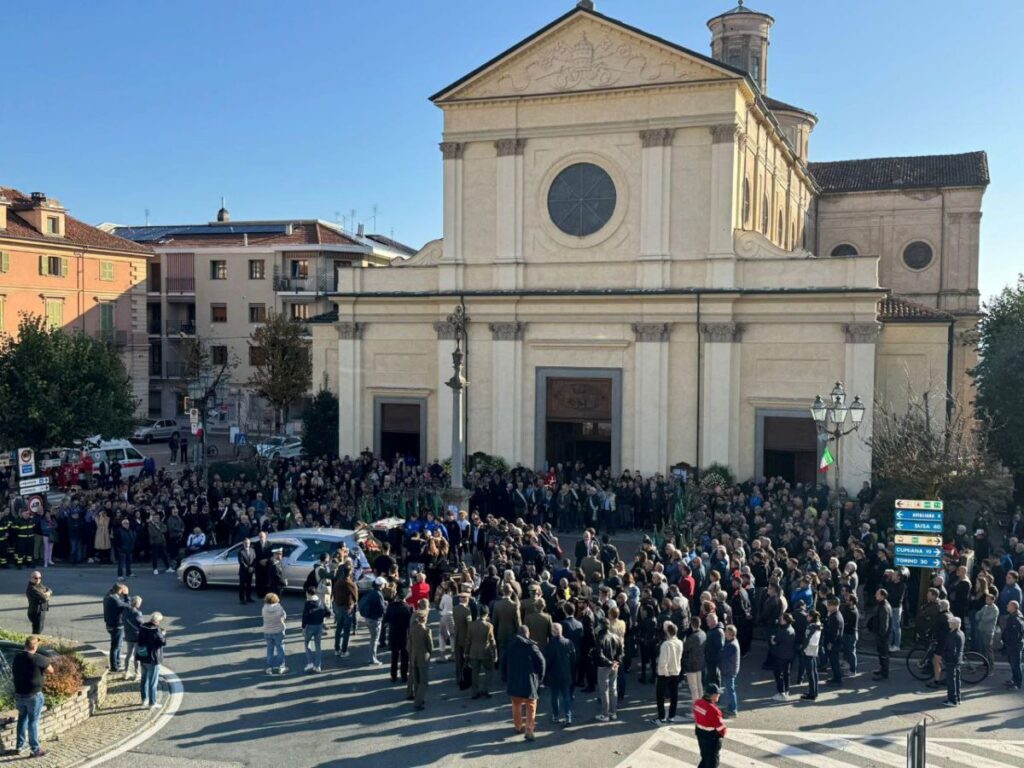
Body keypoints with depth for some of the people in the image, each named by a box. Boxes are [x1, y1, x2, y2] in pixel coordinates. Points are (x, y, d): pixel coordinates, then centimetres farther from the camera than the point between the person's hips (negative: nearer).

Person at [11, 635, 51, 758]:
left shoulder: (16, 658, -1)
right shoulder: (38, 659, -20)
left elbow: (12, 674, 14)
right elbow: (50, 670, -4)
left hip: (19, 695, 5)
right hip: (34, 695, -5)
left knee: (22, 718, 22)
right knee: (33, 721, 4)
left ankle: (20, 746, 31)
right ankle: (36, 749, 12)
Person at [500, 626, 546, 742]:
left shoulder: (509, 646, 4)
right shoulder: (531, 646, -8)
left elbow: (503, 663, 10)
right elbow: (541, 662, -10)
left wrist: (505, 678, 17)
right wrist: (539, 678, 2)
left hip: (513, 681, 4)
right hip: (529, 682, -3)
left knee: (516, 705, 20)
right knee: (531, 706, 5)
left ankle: (518, 726, 31)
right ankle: (529, 730, -6)